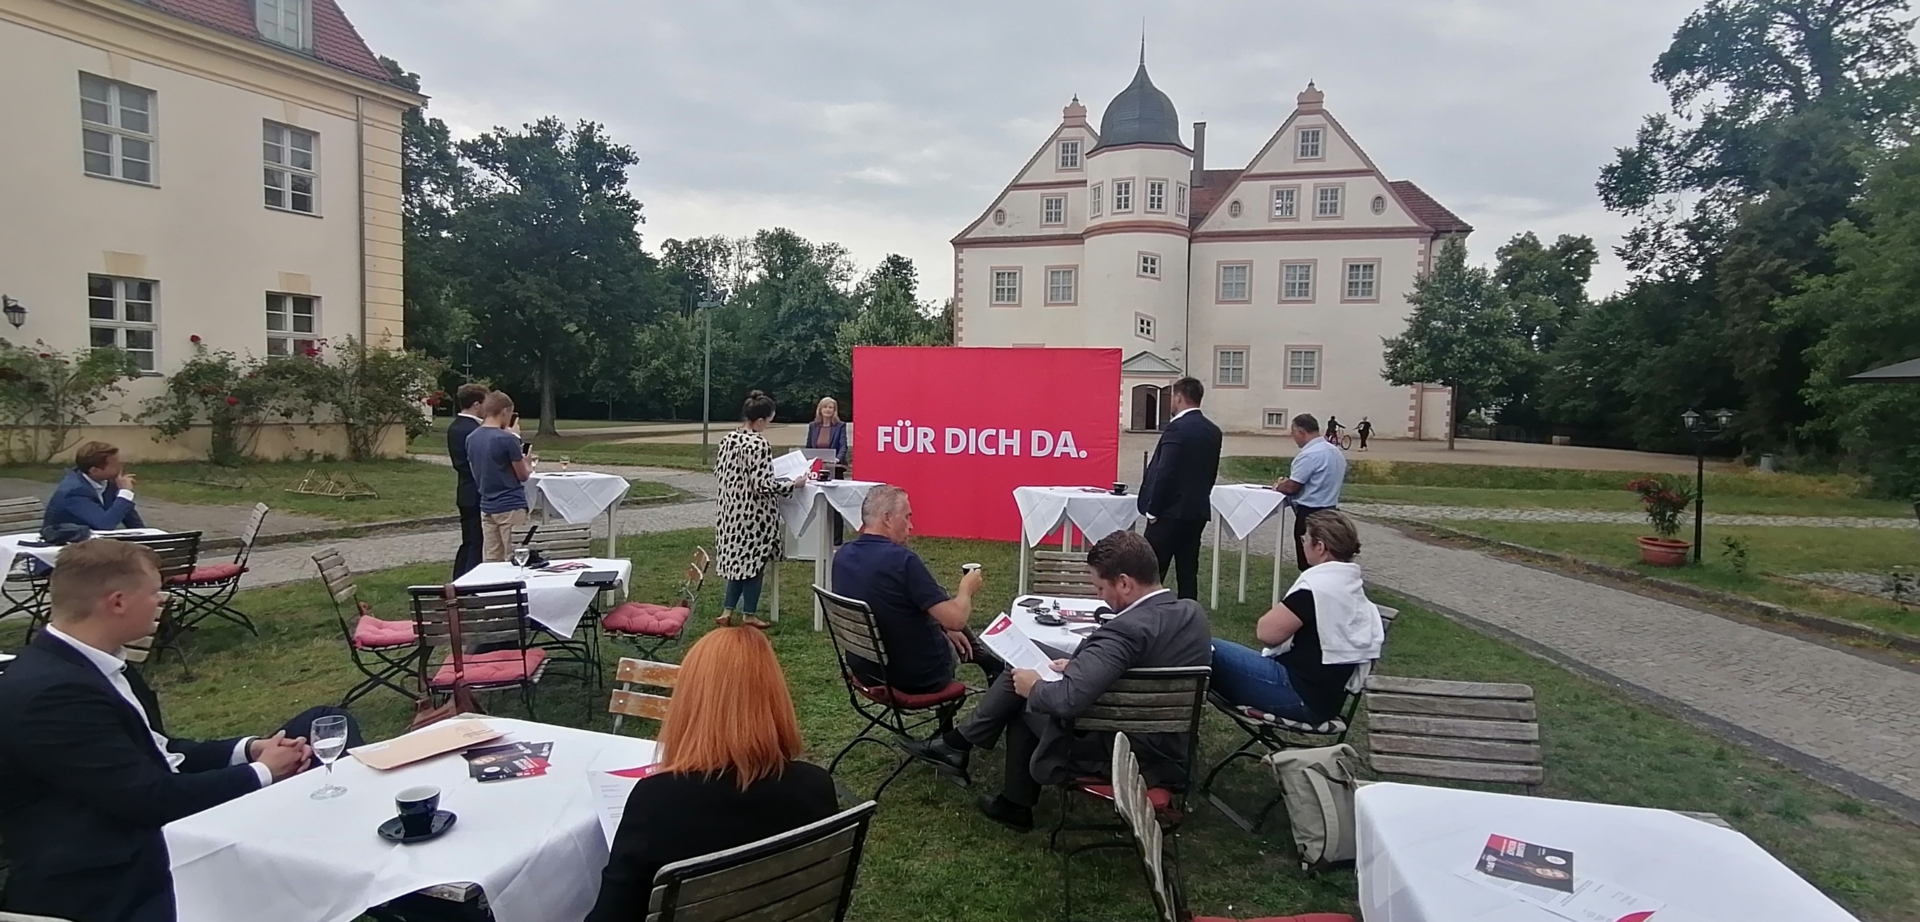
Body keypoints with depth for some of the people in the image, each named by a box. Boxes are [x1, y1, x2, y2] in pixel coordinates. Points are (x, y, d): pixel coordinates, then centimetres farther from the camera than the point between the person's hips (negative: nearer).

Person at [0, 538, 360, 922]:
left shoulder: (87, 662, 6)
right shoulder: (49, 690, -24)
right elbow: (150, 797, -24)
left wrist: (248, 749, -4)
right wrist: (261, 772, -11)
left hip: (150, 835, 9)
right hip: (109, 884, -9)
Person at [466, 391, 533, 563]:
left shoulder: (471, 438, 4)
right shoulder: (507, 439, -16)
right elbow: (523, 475, -7)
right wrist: (528, 463, 16)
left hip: (487, 506, 7)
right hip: (511, 506, -7)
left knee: (490, 562, 10)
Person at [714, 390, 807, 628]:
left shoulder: (727, 439, 3)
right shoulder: (759, 444, -20)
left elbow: (719, 474, 12)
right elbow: (764, 486, -23)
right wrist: (794, 483, -12)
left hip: (732, 512, 8)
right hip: (754, 516, -8)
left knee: (739, 561, 18)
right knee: (754, 564, 6)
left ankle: (727, 611, 20)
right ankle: (748, 615, 17)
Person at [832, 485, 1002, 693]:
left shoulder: (842, 556, -4)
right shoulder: (902, 559, -28)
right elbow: (956, 619, -29)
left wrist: (943, 628, 14)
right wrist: (967, 588, -6)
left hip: (865, 670, 7)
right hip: (918, 676, -7)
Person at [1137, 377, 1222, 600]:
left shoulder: (1177, 428, -16)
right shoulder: (1213, 431, 10)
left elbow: (1164, 472, -20)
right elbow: (1212, 472, 15)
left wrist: (1152, 510, -12)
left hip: (1171, 511, -8)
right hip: (1197, 510, 8)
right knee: (1188, 571, 11)